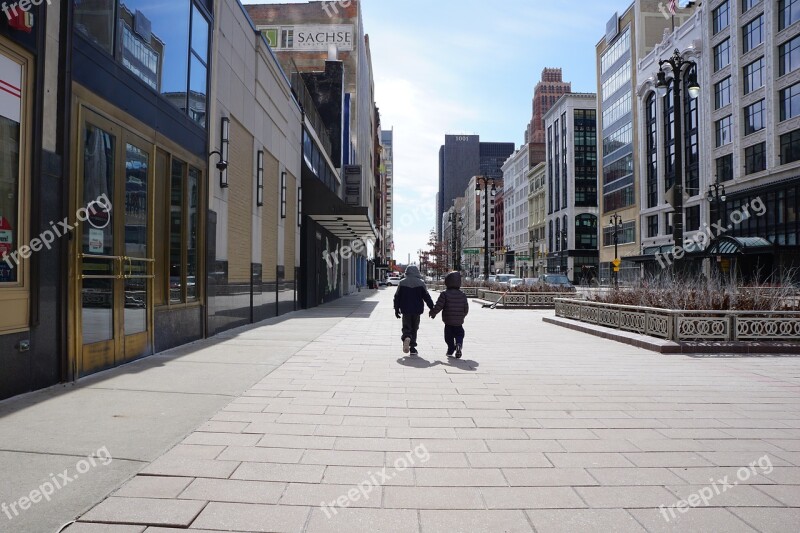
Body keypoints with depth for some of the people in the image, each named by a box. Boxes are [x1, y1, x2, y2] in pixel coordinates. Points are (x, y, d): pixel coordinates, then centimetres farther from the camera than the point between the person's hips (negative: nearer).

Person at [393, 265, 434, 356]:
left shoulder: (402, 283, 1)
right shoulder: (421, 283, -2)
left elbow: (397, 297, 4)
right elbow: (427, 297, -1)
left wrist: (396, 309, 13)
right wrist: (432, 308, 6)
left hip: (405, 310, 0)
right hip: (417, 310, 0)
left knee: (406, 327, 5)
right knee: (414, 328, 11)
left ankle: (406, 338, -28)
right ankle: (412, 347, 9)